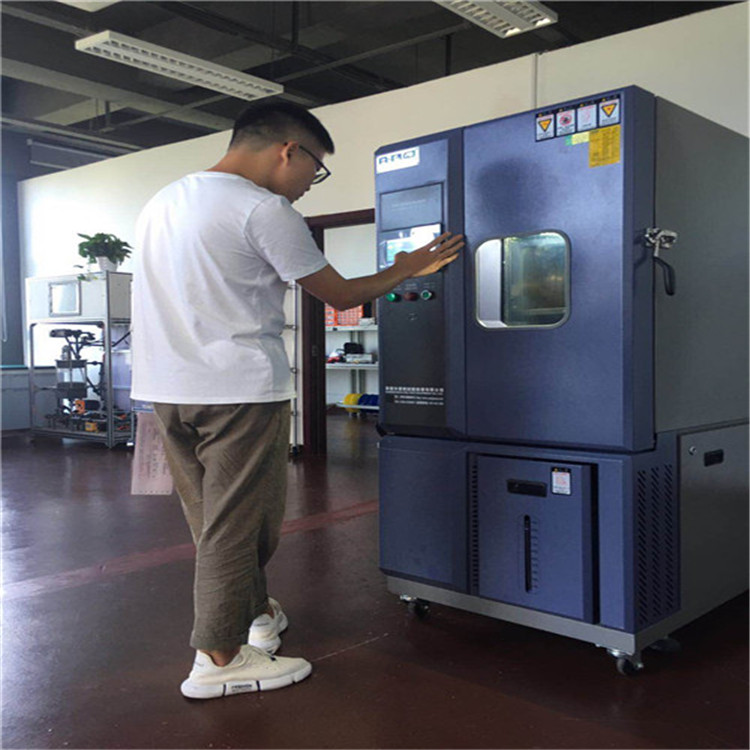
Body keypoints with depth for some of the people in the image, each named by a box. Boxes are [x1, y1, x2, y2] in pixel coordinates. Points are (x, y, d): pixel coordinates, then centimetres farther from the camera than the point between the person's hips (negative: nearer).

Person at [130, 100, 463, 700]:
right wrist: (408, 268, 9)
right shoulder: (264, 210, -11)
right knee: (238, 524, 2)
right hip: (239, 391, -8)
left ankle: (256, 615, 32)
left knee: (213, 520, 16)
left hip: (164, 387, 9)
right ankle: (220, 659, 11)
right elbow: (341, 296, -6)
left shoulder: (161, 203, 15)